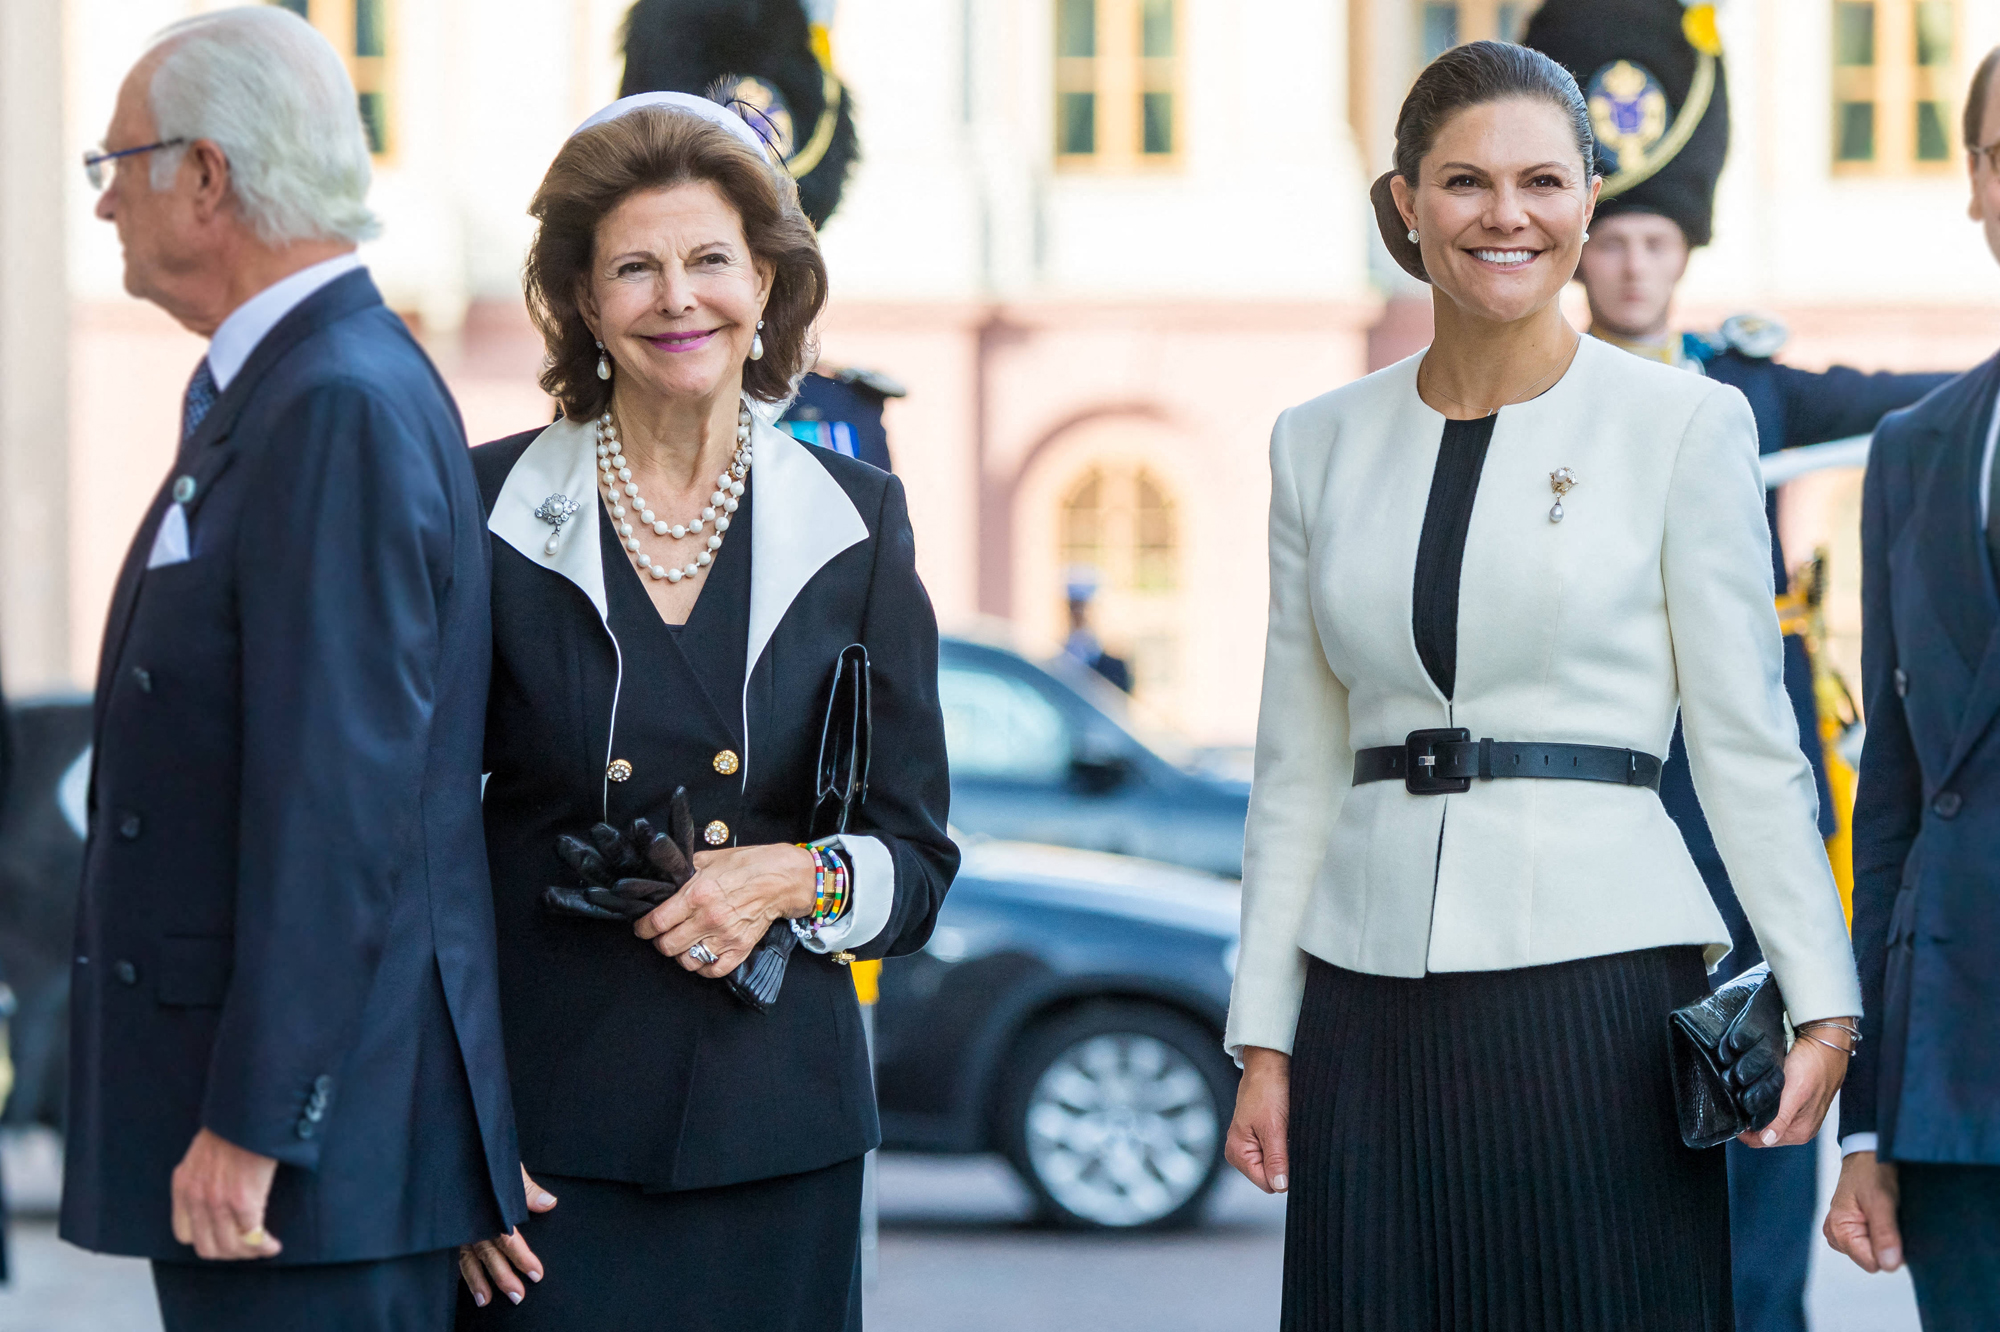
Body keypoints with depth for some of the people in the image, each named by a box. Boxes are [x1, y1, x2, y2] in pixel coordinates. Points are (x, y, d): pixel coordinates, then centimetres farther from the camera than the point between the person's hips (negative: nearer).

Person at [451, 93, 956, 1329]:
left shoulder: (857, 519, 6)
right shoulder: (489, 509, 0)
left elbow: (919, 856, 10)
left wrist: (797, 878, -12)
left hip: (779, 1125, 2)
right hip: (549, 1125, -2)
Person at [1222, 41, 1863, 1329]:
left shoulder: (1685, 425, 1)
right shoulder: (1321, 445, 11)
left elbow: (1748, 742, -1)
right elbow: (1298, 770, 13)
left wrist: (1825, 1003, -8)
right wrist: (1264, 1037, 8)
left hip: (1595, 981, -3)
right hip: (1372, 1005, 3)